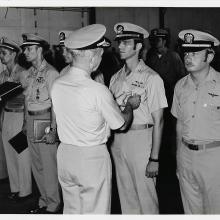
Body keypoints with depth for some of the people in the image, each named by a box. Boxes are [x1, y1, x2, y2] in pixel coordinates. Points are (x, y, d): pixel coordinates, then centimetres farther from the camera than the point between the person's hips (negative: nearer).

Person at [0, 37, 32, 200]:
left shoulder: (23, 73, -12)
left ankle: (25, 190, 15)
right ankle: (15, 188, 26)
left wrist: (26, 123, -18)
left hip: (19, 116, -7)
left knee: (22, 155, 2)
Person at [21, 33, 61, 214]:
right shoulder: (30, 73, 11)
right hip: (31, 121, 8)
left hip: (45, 120, -8)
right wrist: (26, 122, 15)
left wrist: (53, 129, -18)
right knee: (37, 165, 15)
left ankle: (53, 205, 15)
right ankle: (44, 201, 29)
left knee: (49, 166, 0)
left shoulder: (50, 73, -12)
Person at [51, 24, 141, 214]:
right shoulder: (98, 90, -21)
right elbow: (121, 124, -8)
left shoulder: (57, 85, -4)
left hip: (65, 154, 6)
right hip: (92, 157, -6)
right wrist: (130, 104, 12)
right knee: (95, 212, 11)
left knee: (71, 210, 20)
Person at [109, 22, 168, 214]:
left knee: (145, 196, 4)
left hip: (141, 139, -5)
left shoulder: (151, 78, -10)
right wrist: (109, 142, 4)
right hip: (118, 139, 6)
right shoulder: (116, 78, 8)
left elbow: (158, 121, -11)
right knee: (126, 194, 16)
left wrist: (154, 158, -13)